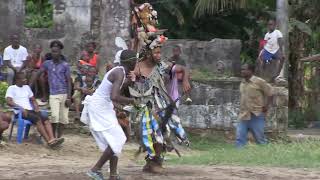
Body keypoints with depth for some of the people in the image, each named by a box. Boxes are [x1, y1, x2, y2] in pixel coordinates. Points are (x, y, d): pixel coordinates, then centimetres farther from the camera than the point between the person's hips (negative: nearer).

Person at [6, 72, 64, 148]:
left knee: (45, 119, -23)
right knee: (37, 119, -32)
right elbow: (9, 102, -11)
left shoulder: (27, 87, 23)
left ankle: (52, 139, -41)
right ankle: (49, 141, -39)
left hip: (31, 110, 6)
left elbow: (33, 100, 27)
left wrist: (36, 108, 5)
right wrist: (21, 108, -22)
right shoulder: (12, 88, 3)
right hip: (20, 112, -6)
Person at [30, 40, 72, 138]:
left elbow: (69, 82, 0)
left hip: (64, 94, 1)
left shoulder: (65, 65, 2)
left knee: (63, 118, 1)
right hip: (53, 95, -1)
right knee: (55, 116, -15)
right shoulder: (47, 64, 5)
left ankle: (59, 137, 10)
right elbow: (38, 75, 8)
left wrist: (69, 97, -7)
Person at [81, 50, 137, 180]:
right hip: (99, 109, -10)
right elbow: (114, 97, -31)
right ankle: (96, 169, -4)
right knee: (116, 141, -9)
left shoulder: (118, 71, 11)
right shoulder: (120, 74, -19)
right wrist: (131, 101, -17)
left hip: (102, 108, 10)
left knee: (116, 141, 10)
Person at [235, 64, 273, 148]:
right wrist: (241, 110, 16)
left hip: (256, 116, -6)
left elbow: (270, 93, -4)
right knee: (240, 139, 0)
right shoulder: (242, 84, 13)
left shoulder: (259, 82, -7)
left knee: (260, 139, 0)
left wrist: (266, 106, -10)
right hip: (243, 116, 6)